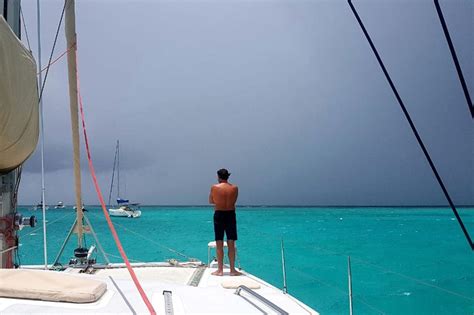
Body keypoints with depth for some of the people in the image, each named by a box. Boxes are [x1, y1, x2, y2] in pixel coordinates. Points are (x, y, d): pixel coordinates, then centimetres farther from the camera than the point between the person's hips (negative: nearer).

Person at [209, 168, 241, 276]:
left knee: (219, 245, 6)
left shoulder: (214, 187, -8)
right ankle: (232, 270, 12)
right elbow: (234, 201, 6)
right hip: (230, 215, 2)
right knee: (231, 244, 8)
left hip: (219, 215, -2)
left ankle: (220, 270, 9)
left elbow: (211, 201, 4)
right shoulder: (234, 188, -2)